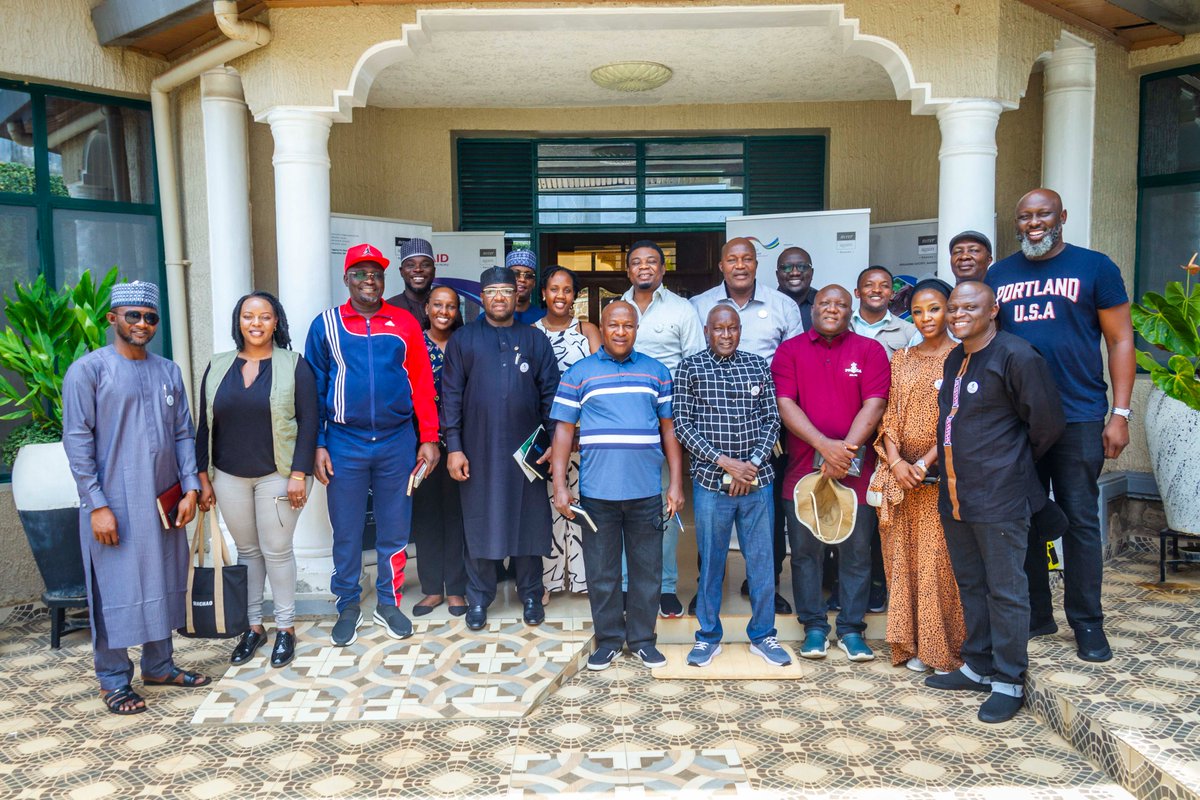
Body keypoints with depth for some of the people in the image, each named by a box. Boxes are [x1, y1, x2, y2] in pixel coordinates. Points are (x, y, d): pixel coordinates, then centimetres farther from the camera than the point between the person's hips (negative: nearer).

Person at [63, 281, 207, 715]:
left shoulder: (168, 371, 9)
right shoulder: (88, 370, -6)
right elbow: (77, 440, -9)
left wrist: (190, 487, 2)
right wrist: (97, 504, -14)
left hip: (165, 502, 5)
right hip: (115, 504, -5)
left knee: (163, 584, 13)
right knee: (117, 589, 2)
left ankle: (159, 666, 27)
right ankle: (114, 680, 17)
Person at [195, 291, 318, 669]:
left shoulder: (294, 365, -4)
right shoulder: (218, 367, 6)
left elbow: (307, 422, -8)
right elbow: (205, 426, 9)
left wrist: (299, 474, -14)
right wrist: (203, 478, 5)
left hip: (277, 475, -3)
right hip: (230, 477, 4)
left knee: (276, 550, 2)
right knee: (247, 551, 12)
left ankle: (286, 627, 17)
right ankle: (253, 627, 24)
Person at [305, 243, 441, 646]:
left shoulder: (405, 323, 2)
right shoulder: (326, 325, 2)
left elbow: (422, 384, 2)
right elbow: (314, 389, 4)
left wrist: (428, 438, -2)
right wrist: (317, 445, -1)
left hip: (397, 441, 1)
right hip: (345, 443, 0)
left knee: (394, 530, 9)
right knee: (346, 532, 9)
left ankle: (389, 603, 26)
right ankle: (348, 608, 25)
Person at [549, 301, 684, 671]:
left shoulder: (656, 372, 9)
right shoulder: (579, 374, 4)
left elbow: (668, 429, 9)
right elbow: (564, 431, 3)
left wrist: (676, 484, 3)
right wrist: (560, 485, -4)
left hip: (646, 490, 1)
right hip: (597, 490, -1)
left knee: (647, 568, 9)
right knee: (601, 570, 8)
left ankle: (643, 639, 24)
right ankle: (608, 639, 23)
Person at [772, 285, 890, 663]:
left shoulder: (870, 350, 5)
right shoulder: (790, 350, 6)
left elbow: (873, 405, -5)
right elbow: (784, 404, -5)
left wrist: (846, 450, -16)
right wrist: (825, 445, -17)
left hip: (855, 470, 0)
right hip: (803, 469, 1)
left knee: (856, 553, 6)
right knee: (805, 552, 6)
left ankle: (851, 629, 18)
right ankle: (814, 627, 18)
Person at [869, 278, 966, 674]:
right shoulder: (900, 359, 12)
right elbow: (889, 416, 7)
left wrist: (925, 463, -15)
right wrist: (896, 462, -7)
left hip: (942, 474, -4)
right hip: (901, 474, 5)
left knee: (942, 559, -2)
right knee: (904, 559, 8)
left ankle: (945, 646, 12)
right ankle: (913, 644, 19)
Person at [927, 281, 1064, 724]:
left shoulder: (1016, 356, -13)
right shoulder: (953, 360, 13)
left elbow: (1047, 421, -10)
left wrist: (1014, 462, 1)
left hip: (999, 497, -8)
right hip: (955, 494, 8)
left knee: (1005, 591, 2)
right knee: (971, 585, 18)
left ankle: (1009, 681, 14)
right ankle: (978, 666, 31)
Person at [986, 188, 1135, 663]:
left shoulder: (1094, 267, 1)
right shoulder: (998, 275, 9)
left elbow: (1120, 341, 1)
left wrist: (1120, 414, -6)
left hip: (1078, 418, -3)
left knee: (1080, 521, 3)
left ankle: (1087, 623, 16)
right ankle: (1035, 613, 23)